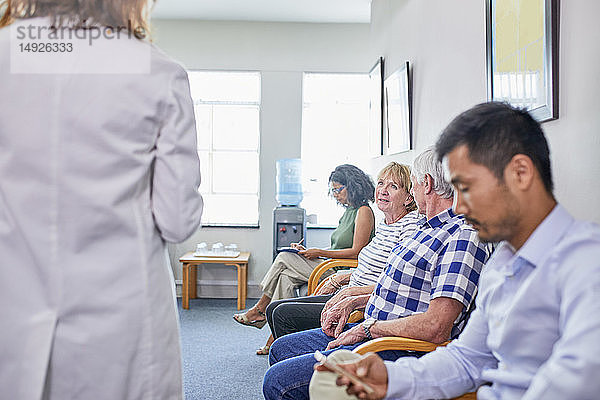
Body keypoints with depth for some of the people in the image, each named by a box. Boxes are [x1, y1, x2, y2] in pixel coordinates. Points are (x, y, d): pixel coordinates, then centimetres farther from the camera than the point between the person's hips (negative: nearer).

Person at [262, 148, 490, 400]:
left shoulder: (464, 237, -19)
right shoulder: (428, 229, 16)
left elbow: (436, 328, -28)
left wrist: (368, 328, -16)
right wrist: (353, 302, 12)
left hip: (397, 354, -10)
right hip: (371, 333, 10)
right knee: (281, 349, 16)